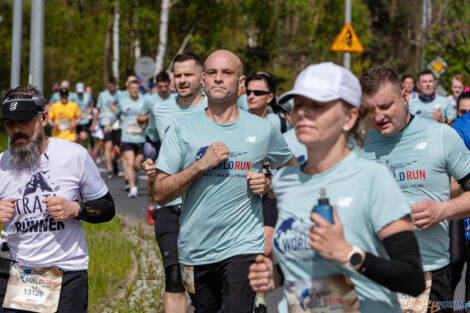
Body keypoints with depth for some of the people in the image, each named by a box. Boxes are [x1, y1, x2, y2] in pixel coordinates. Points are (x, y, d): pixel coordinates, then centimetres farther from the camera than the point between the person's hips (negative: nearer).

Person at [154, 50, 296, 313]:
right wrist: (202, 164, -15)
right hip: (194, 250, 2)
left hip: (242, 247, -2)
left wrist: (269, 185, -1)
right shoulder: (182, 130, 1)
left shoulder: (262, 130, 3)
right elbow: (160, 195, -3)